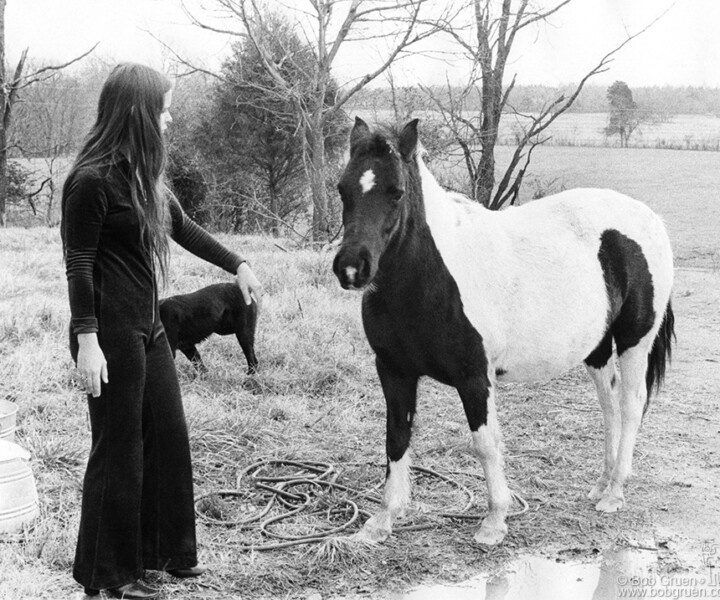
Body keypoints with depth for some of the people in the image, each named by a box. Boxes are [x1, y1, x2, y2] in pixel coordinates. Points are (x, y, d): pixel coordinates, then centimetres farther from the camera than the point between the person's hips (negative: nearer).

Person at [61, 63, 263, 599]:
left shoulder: (144, 175, 10)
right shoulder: (91, 181, -15)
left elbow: (185, 229, 22)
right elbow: (79, 266, -15)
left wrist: (238, 265, 24)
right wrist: (86, 340, -20)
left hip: (149, 327, 9)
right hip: (111, 332, -9)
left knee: (169, 437, 14)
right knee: (119, 448, 2)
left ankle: (165, 550, 30)